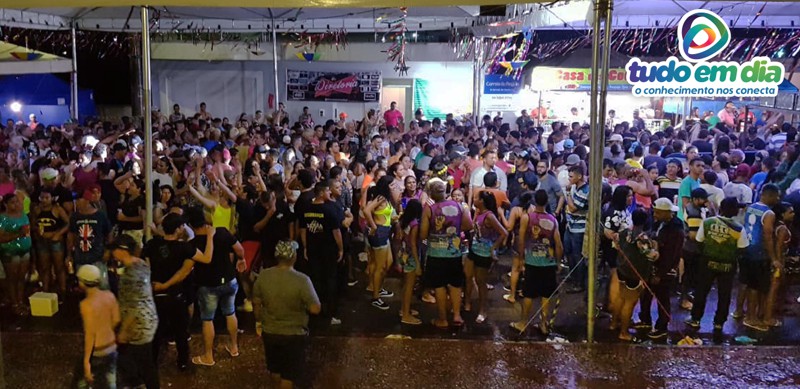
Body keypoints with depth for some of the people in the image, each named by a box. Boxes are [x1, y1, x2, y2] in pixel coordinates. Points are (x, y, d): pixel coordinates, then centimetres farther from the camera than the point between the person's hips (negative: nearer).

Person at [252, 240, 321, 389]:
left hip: (269, 332, 5)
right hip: (294, 335, -4)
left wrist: (259, 322, 17)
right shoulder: (302, 280, -25)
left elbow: (256, 303, 1)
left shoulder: (263, 276, -12)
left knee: (275, 367, 27)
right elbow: (316, 309, -21)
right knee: (289, 373, 15)